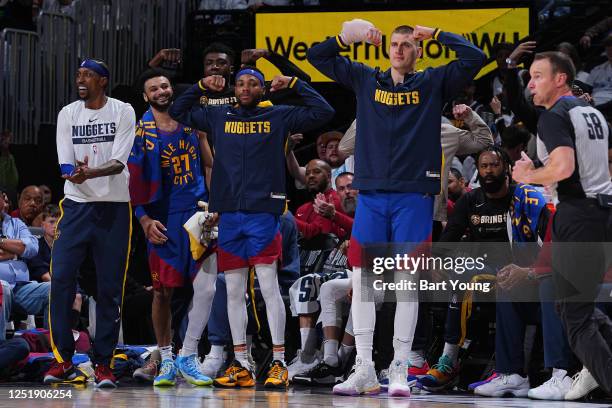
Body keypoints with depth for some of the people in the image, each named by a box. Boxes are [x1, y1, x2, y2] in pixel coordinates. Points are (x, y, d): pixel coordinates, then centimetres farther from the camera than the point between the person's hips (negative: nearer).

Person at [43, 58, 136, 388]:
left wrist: (90, 173, -28)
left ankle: (103, 362, 7)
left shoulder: (123, 112, -1)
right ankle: (63, 360, -1)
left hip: (114, 207, -2)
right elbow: (65, 163, 0)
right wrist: (74, 174, -22)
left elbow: (119, 163, -11)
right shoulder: (68, 114, 7)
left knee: (110, 286, 0)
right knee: (61, 278, -9)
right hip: (76, 204, 2)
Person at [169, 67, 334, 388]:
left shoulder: (278, 117, 7)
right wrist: (201, 87, 13)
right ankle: (241, 366, 11)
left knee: (269, 286, -7)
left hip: (263, 212, -4)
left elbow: (322, 112, 3)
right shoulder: (218, 116, 15)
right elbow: (178, 112, 24)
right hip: (228, 214, 4)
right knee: (234, 292, 6)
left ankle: (279, 364, -4)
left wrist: (294, 84, 1)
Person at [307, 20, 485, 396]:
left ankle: (400, 371, 1)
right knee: (361, 278, -2)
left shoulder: (434, 83, 7)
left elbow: (475, 58, -3)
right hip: (371, 194, 2)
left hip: (414, 195, -2)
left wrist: (436, 34, 0)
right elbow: (317, 56, 16)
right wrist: (349, 37, 2)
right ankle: (364, 371, 3)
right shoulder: (365, 80, 13)